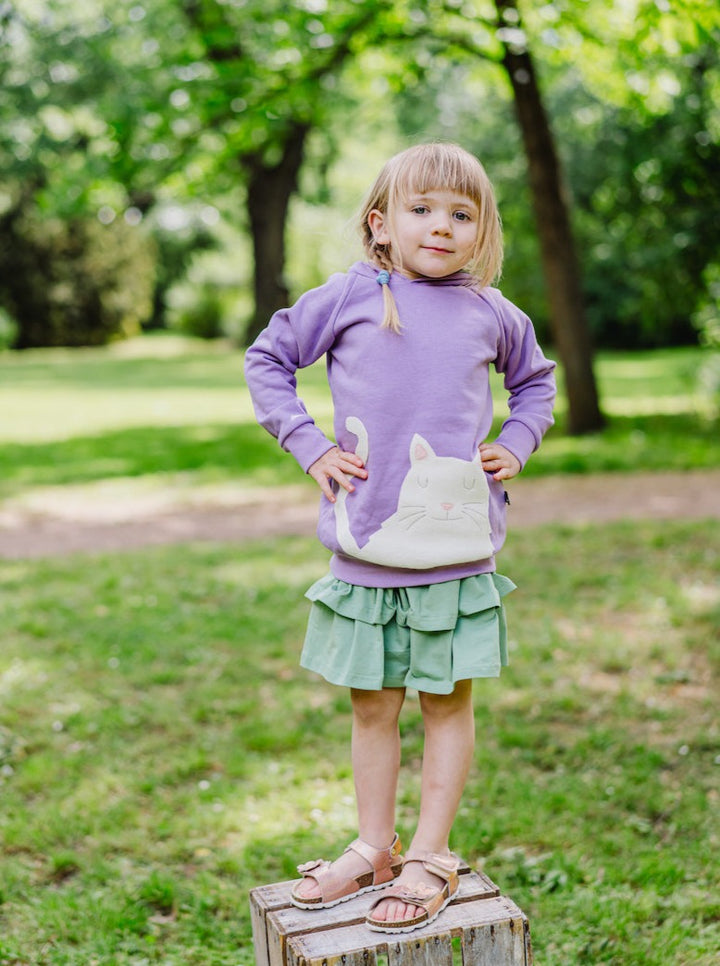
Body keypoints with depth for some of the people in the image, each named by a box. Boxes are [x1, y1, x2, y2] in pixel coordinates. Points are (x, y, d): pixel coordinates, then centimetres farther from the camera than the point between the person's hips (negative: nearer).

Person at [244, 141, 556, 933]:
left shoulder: (490, 313, 5)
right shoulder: (350, 296, -1)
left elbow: (534, 379, 25)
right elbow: (266, 359, 9)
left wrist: (515, 447, 8)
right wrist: (308, 446, -1)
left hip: (457, 548, 1)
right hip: (366, 547, 0)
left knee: (448, 700, 9)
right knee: (371, 704, 12)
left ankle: (431, 856, 24)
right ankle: (373, 847, 30)